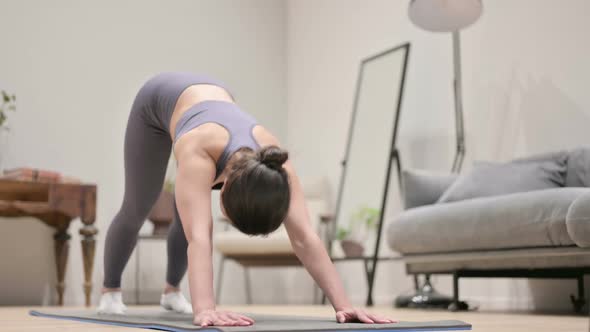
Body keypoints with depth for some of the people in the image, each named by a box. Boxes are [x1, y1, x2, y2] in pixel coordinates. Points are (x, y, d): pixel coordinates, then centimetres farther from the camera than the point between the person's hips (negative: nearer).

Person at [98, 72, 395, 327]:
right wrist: (204, 309, -71)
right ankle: (109, 291, 31)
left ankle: (171, 290, 31)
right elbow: (198, 237, -59)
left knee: (187, 216, 6)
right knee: (137, 209, 8)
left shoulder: (273, 162, -38)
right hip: (159, 100, -2)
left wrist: (343, 304, -49)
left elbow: (305, 237, -42)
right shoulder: (199, 152, -49)